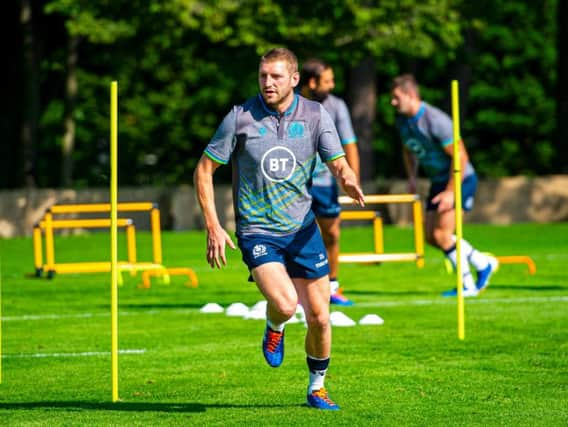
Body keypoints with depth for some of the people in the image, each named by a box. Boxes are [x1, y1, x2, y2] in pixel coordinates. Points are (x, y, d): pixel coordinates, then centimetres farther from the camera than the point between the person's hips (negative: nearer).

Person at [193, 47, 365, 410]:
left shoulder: (316, 115, -1)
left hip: (302, 229, 3)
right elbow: (204, 170, -1)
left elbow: (339, 165, -1)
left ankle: (317, 387, 26)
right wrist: (213, 226, -8)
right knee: (285, 303, -25)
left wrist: (349, 181, -27)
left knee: (319, 317, 2)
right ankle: (274, 328, 13)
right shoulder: (240, 118, -8)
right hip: (257, 231, -3)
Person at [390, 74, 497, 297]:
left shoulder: (435, 120, -25)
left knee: (441, 235, -13)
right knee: (431, 236, 7)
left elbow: (460, 156, -23)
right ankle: (483, 263, 20)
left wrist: (450, 192, -23)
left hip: (460, 180, -9)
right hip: (438, 182, 9)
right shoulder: (402, 120, 1)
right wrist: (412, 176, 7)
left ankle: (468, 285, 1)